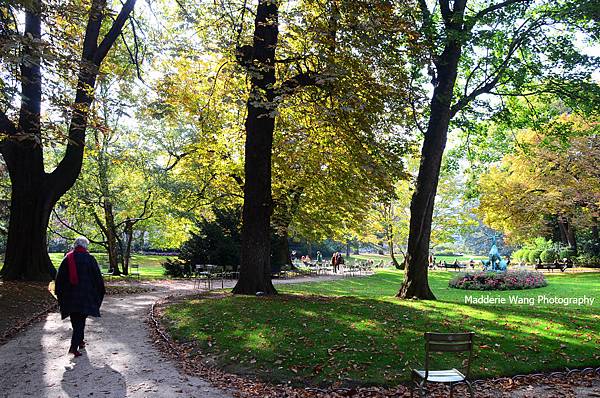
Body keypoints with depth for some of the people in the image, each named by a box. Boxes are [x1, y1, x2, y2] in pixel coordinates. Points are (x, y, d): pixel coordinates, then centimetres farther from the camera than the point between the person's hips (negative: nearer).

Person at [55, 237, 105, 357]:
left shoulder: (67, 259, 4)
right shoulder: (89, 259, -6)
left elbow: (59, 278, 7)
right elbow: (98, 277, -3)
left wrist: (59, 294, 15)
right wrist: (100, 293, 8)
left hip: (70, 296, 4)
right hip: (85, 296, -4)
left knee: (75, 320, 17)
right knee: (80, 321, -1)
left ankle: (80, 341, 30)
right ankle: (74, 346, -11)